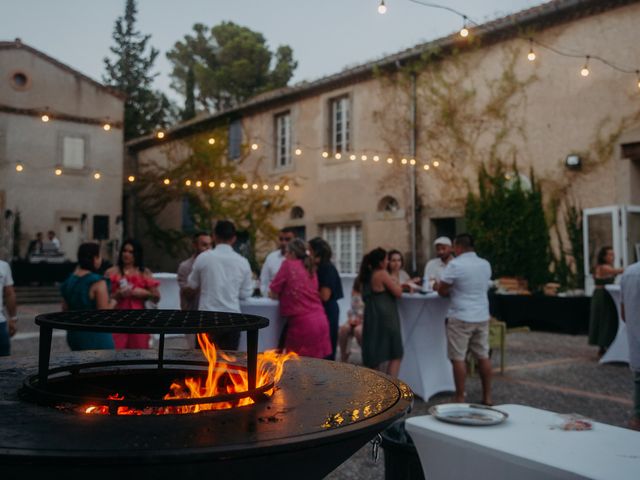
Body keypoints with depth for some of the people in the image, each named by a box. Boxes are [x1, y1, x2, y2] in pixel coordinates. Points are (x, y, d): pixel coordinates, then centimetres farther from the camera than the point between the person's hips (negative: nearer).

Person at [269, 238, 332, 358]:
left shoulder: (288, 264, -4)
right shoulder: (310, 267, 14)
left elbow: (273, 293, -1)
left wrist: (277, 294, 20)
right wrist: (284, 294, 26)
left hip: (302, 322, -6)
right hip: (320, 320, 6)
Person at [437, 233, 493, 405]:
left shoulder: (455, 265, -13)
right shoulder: (485, 265, 8)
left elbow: (441, 290, -10)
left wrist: (450, 292, 12)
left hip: (460, 318, -6)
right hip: (482, 317, 6)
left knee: (458, 358, 1)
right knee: (483, 356, 12)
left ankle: (460, 399, 5)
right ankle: (487, 397, 18)